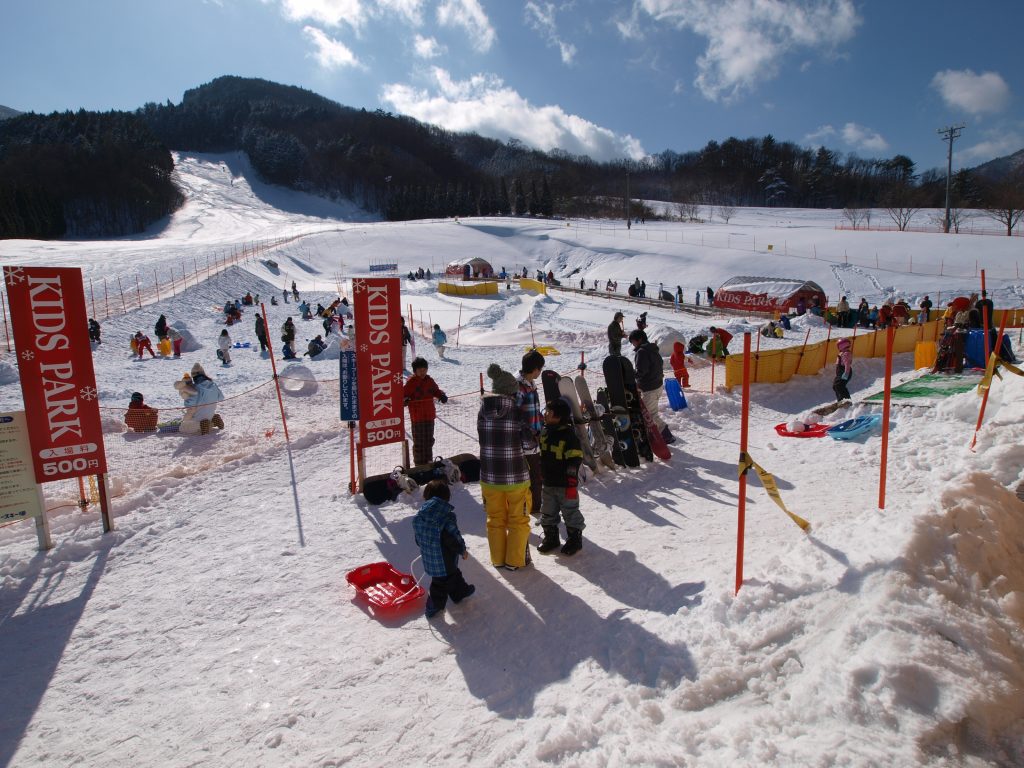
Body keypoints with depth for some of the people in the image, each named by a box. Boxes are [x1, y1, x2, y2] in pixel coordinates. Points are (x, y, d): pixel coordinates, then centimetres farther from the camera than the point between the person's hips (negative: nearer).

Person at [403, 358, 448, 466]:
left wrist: (442, 396, -4)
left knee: (429, 440, 17)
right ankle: (419, 463, 11)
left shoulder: (429, 381, 7)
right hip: (417, 417, -6)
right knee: (419, 441, 0)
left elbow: (436, 391, 17)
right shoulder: (411, 382, -9)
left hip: (429, 416, 6)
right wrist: (405, 399, -30)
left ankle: (428, 461, 31)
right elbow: (403, 393, -7)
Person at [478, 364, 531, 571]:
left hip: (489, 475, 3)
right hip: (515, 476, -3)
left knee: (495, 519, 19)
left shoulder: (483, 412, -6)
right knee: (518, 520, 15)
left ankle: (498, 559, 29)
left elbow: (485, 440, 1)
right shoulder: (517, 412, -16)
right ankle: (514, 560, 22)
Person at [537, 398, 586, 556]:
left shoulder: (569, 435, -17)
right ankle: (551, 538, 31)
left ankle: (575, 538, 20)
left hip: (565, 484, -7)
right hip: (548, 484, 7)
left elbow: (574, 460, -17)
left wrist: (572, 483, -18)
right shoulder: (544, 432, 5)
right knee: (548, 513, 16)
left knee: (570, 512, 6)